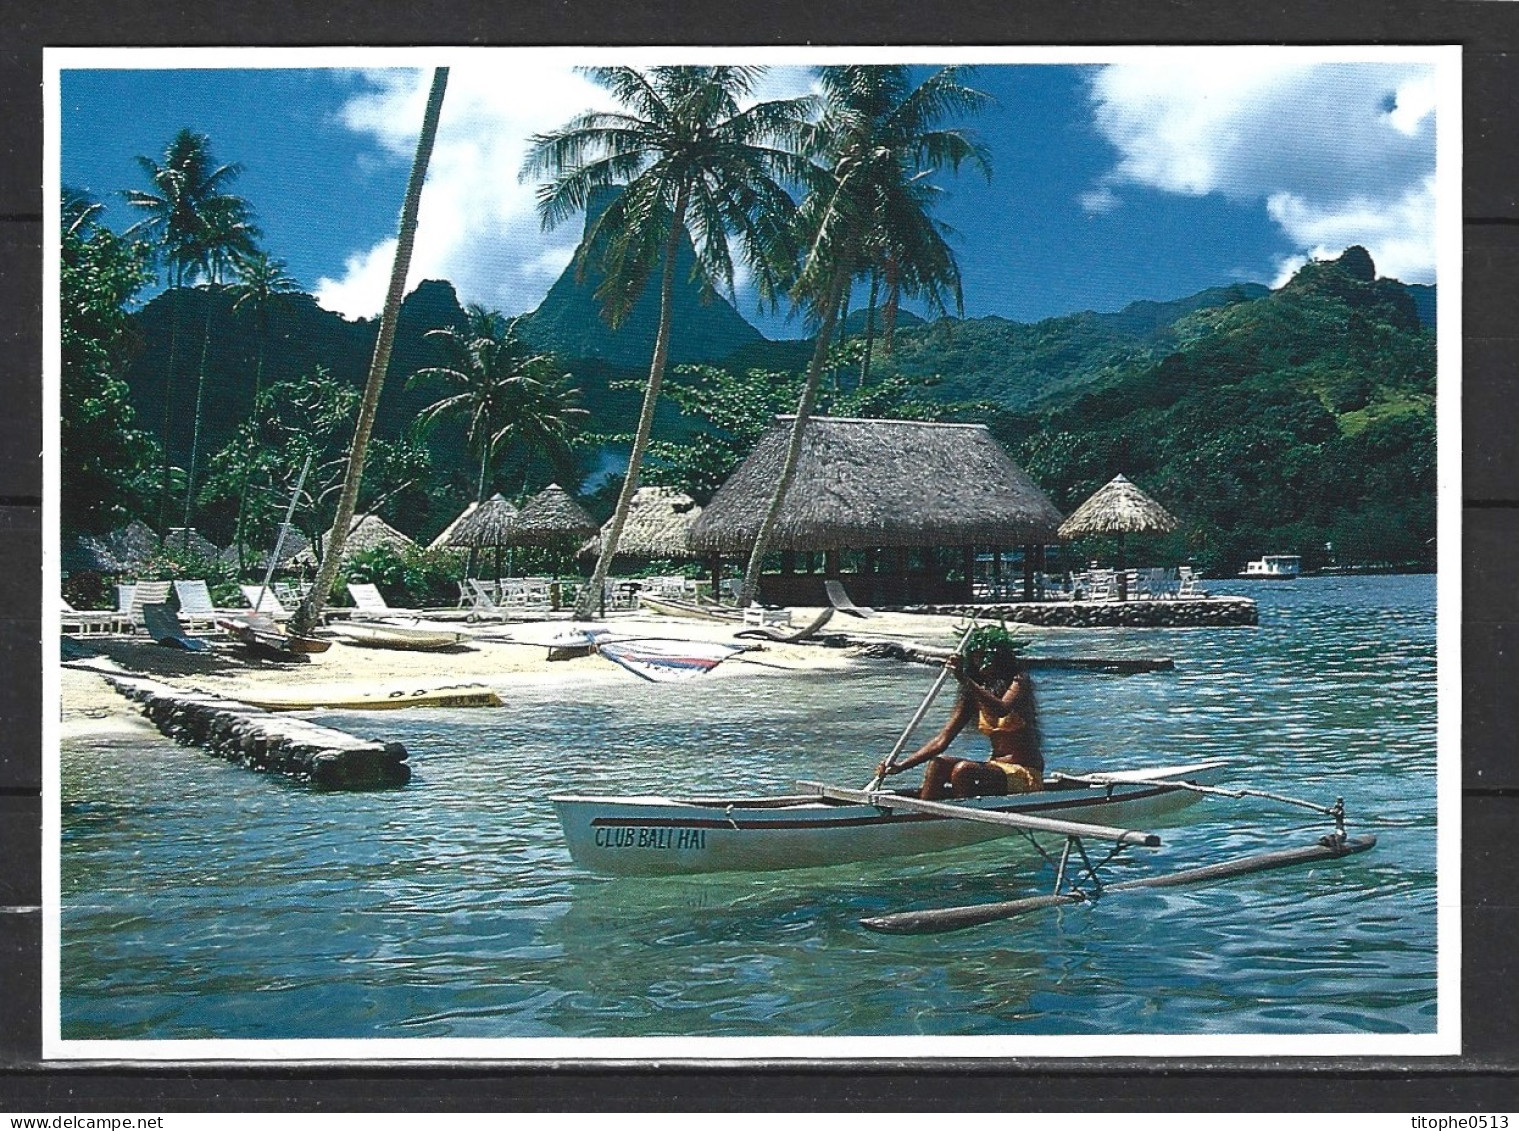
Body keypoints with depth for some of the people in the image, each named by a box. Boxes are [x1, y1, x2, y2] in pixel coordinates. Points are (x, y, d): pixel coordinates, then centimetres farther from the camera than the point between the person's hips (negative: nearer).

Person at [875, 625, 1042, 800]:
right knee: (938, 764, -9)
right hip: (995, 766, 7)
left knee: (964, 769, -27)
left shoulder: (1019, 681, -9)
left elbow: (1002, 710, -32)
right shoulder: (974, 695, 7)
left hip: (1026, 774, -7)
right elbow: (942, 739, 2)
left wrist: (965, 681, -41)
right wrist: (901, 766, -10)